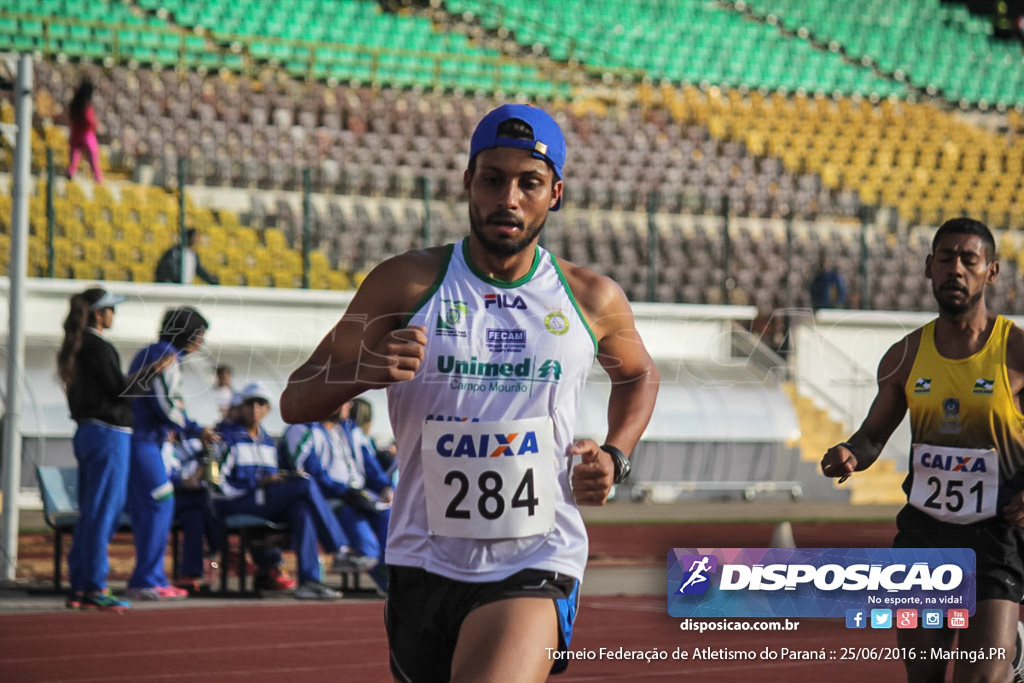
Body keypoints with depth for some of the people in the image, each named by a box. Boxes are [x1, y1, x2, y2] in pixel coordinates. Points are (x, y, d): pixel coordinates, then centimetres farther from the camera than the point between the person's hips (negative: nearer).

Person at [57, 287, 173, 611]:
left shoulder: (76, 347, 15)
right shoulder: (98, 347, -14)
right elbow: (119, 388, -15)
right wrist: (153, 370, -7)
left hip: (86, 434, 10)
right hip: (108, 434, -10)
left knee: (89, 512, 13)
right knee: (102, 512, -7)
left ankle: (79, 588, 14)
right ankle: (93, 589, -7)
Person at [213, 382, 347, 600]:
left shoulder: (268, 443, 23)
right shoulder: (228, 437, 0)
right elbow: (220, 485, -9)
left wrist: (285, 479, 1)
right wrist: (258, 483, -19)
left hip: (263, 504, 7)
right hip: (234, 506, -7)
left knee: (301, 508, -28)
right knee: (306, 484, -23)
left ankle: (309, 581, -37)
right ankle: (340, 551, -23)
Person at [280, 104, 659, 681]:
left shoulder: (593, 299, 3)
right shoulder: (409, 283, -1)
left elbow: (639, 375, 26)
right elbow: (295, 404, 0)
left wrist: (615, 456, 7)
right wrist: (365, 370, -21)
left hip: (537, 567, -2)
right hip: (424, 563, 2)